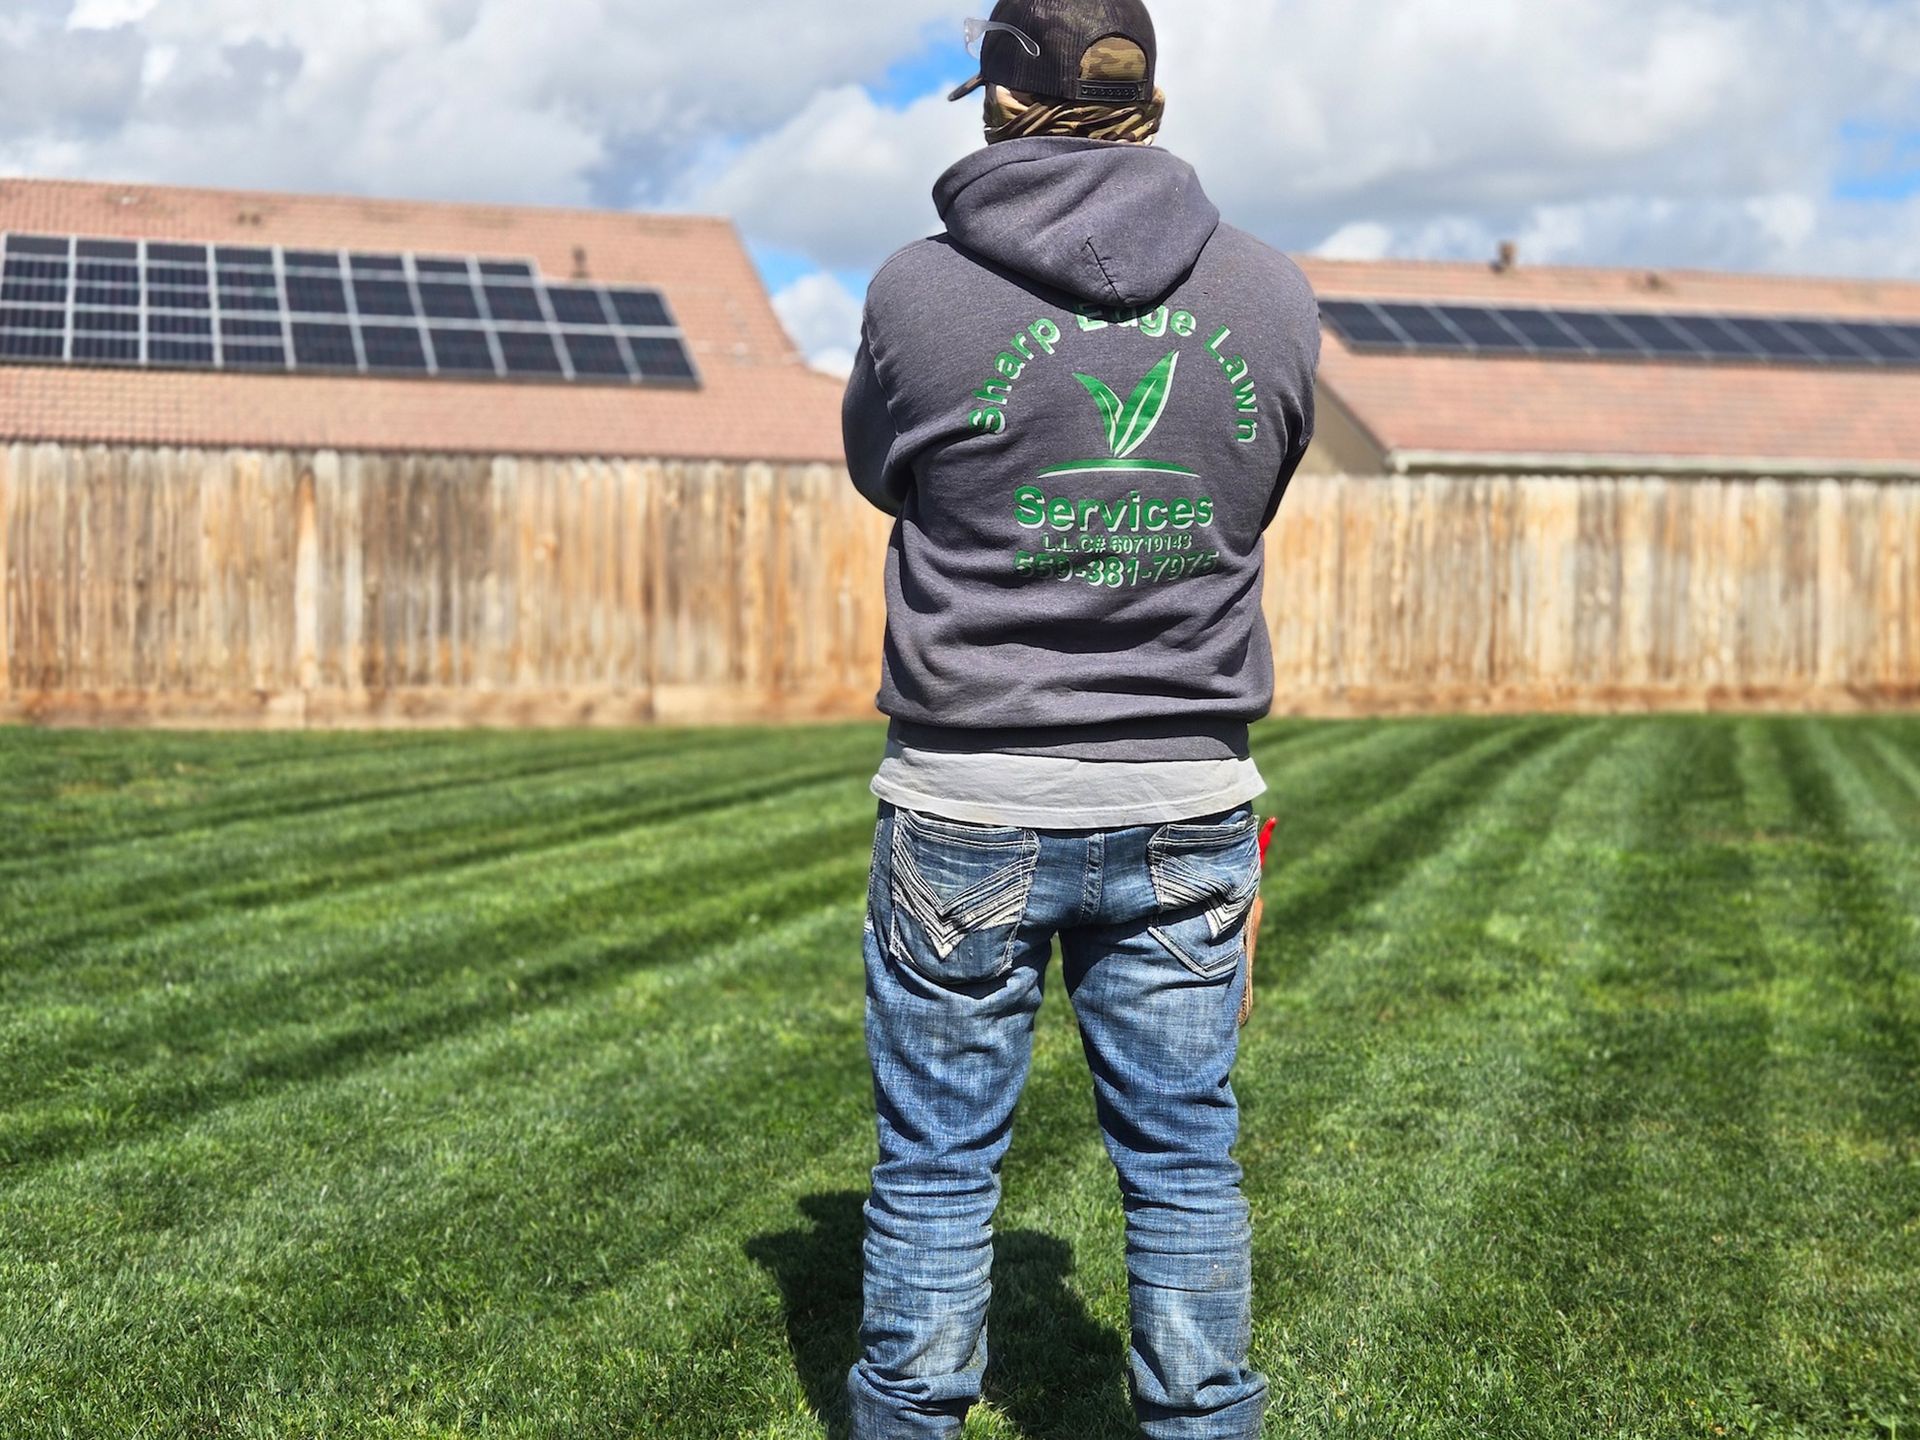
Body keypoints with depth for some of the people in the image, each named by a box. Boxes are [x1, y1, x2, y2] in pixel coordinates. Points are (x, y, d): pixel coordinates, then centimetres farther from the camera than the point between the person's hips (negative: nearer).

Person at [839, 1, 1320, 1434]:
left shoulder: (919, 294, -10)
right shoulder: (1273, 297, 0)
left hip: (967, 811, -2)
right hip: (1187, 806, 3)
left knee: (938, 1164, 10)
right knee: (1186, 1164, 13)